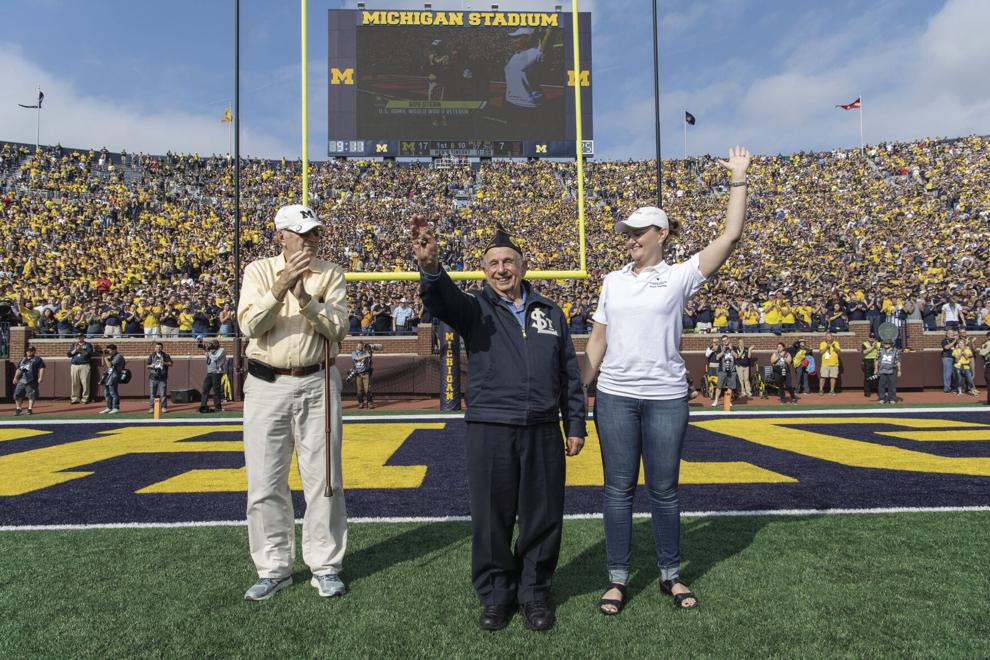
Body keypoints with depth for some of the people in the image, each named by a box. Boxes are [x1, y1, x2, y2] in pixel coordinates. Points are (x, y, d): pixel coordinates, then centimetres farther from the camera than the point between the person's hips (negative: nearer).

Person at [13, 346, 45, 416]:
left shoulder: (37, 359, 2)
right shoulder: (22, 359, 21)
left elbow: (41, 368, -8)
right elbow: (18, 369, 28)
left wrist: (41, 377, -19)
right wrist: (15, 378, 22)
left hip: (32, 381, -6)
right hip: (21, 380, 6)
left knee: (31, 395, -6)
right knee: (17, 394, 6)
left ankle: (30, 409, 1)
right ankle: (18, 408, 19)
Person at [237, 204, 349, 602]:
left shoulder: (331, 274, 4)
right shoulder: (259, 270, 4)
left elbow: (338, 329, -8)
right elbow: (249, 326, -10)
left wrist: (305, 297, -22)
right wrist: (280, 286, -23)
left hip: (317, 385, 0)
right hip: (266, 386, 1)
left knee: (323, 478, 4)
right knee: (265, 482, 6)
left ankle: (325, 566, 17)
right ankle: (273, 569, 20)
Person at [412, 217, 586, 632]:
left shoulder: (550, 313, 14)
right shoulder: (476, 309, 5)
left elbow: (570, 375, 15)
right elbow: (443, 301, -19)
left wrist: (576, 425, 11)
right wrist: (431, 267, -41)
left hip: (543, 432, 2)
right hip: (490, 431, -2)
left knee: (542, 519, 9)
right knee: (491, 519, 6)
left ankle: (534, 593, 28)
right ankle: (495, 596, 25)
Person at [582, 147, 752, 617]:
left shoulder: (680, 276, 0)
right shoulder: (613, 281, 8)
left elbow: (730, 235, -8)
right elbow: (598, 340, 10)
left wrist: (738, 180, -7)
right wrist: (581, 389, 6)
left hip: (666, 398, -2)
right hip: (615, 397, 2)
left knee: (664, 490, 9)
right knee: (619, 489, 7)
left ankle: (671, 575, 27)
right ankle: (618, 578, 18)